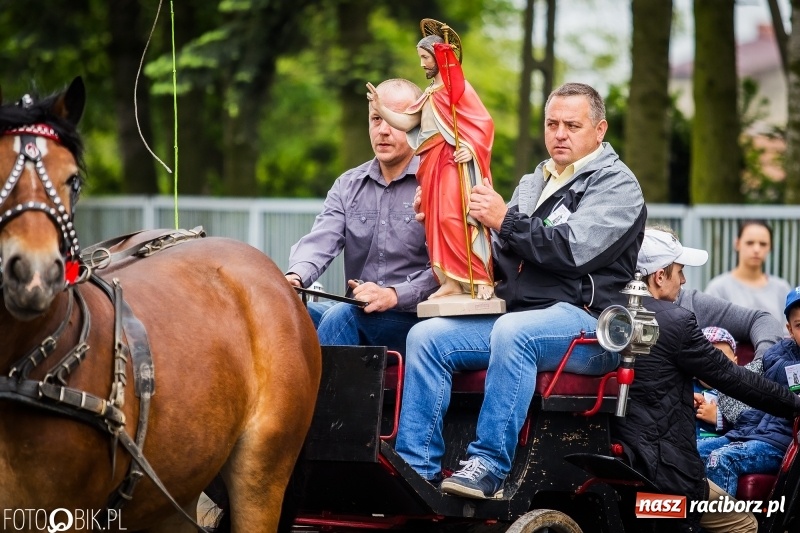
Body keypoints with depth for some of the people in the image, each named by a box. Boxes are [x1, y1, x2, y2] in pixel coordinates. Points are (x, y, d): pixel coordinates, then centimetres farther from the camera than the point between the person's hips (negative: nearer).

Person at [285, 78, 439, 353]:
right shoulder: (348, 186, 16)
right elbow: (320, 240, -1)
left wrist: (394, 295, -28)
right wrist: (296, 276, -23)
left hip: (414, 318, -5)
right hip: (357, 316, 5)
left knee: (341, 316, -32)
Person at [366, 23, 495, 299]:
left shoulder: (458, 86, -4)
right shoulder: (429, 95, 19)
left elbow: (484, 123, -10)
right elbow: (406, 122, 10)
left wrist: (471, 148, -22)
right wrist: (380, 107, -3)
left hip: (453, 163, -8)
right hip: (431, 166, 8)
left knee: (455, 220, -16)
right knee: (438, 224, 4)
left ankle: (482, 280, -14)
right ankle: (452, 282, 4)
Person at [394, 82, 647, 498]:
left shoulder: (616, 185, 0)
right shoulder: (532, 184, 24)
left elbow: (575, 249, -16)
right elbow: (503, 259, 22)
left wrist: (506, 222, -14)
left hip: (585, 322, -8)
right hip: (516, 317, 8)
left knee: (513, 331, -38)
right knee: (426, 335, -10)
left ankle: (489, 466, -37)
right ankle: (416, 468, -14)